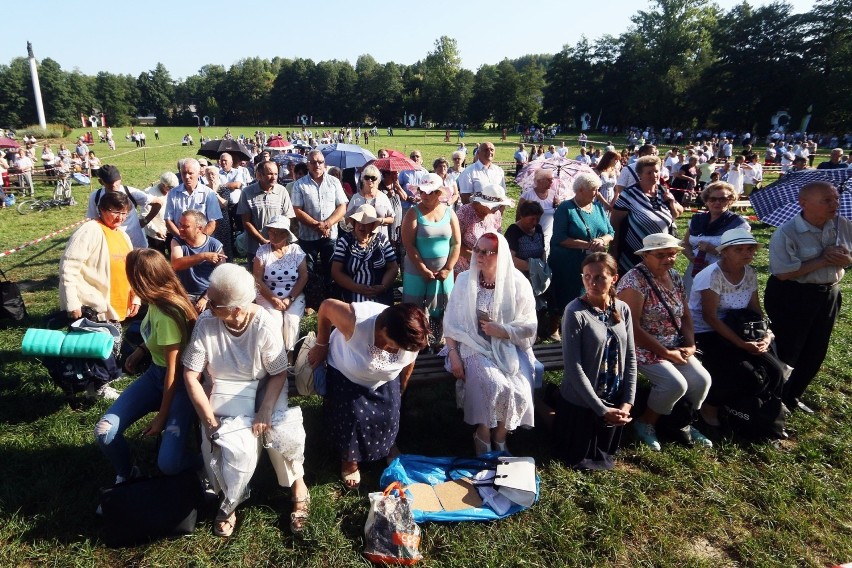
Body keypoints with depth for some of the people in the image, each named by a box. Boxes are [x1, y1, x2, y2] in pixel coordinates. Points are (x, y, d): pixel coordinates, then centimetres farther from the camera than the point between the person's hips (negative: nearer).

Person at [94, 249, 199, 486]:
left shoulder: (168, 315, -26)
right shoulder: (156, 302, -3)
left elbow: (173, 371, -20)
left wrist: (162, 416, -12)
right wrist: (142, 350, 9)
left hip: (179, 382, -8)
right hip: (155, 372, 8)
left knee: (168, 463, -21)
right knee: (104, 432, -8)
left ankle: (202, 467, 12)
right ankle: (126, 475, 20)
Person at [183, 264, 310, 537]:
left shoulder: (264, 325, -19)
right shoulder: (205, 323, -15)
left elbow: (279, 373, -12)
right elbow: (191, 375, -9)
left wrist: (266, 411, -26)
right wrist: (209, 419, -16)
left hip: (264, 387, 0)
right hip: (227, 391, 1)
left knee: (279, 431, -28)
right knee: (231, 444, -26)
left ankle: (297, 483, 4)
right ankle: (229, 502, 6)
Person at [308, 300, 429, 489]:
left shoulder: (412, 339, -30)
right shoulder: (357, 321, -46)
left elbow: (407, 365, -7)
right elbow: (326, 306, -26)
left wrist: (399, 392, 10)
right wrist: (321, 346, -14)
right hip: (345, 374, -3)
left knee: (390, 413, 7)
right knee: (352, 417, -3)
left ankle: (387, 445, 42)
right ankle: (349, 461, 28)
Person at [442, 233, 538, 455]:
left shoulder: (517, 283, -6)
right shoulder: (464, 280, -3)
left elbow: (530, 325, -3)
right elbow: (451, 321, -1)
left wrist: (503, 331, -19)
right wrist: (453, 354, -11)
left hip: (509, 347, 1)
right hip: (475, 346, 0)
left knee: (517, 389, -23)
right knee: (493, 385, -26)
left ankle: (499, 439, 4)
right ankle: (483, 439, -1)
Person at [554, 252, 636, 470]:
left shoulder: (622, 309, -3)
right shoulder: (575, 312, -20)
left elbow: (630, 357, 1)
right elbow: (573, 366, -21)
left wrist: (627, 402, -7)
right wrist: (601, 409, -21)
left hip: (615, 402, 5)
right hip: (581, 403, -5)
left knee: (607, 452, 23)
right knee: (578, 458, 13)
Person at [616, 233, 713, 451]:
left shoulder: (675, 277, 7)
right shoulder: (635, 280, -19)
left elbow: (685, 315, 12)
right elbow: (632, 328, -23)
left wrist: (690, 345, -5)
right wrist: (666, 353, -19)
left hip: (675, 345, 8)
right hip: (643, 348, -8)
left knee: (702, 379, -8)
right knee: (676, 384, -23)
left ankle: (684, 424, 18)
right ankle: (645, 423, 2)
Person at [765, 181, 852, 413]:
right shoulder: (786, 233, -20)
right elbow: (783, 273, -27)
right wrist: (824, 260, -23)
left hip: (828, 295, 7)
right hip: (792, 297, -7)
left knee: (816, 353, 17)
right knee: (786, 352, 3)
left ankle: (792, 396, 37)